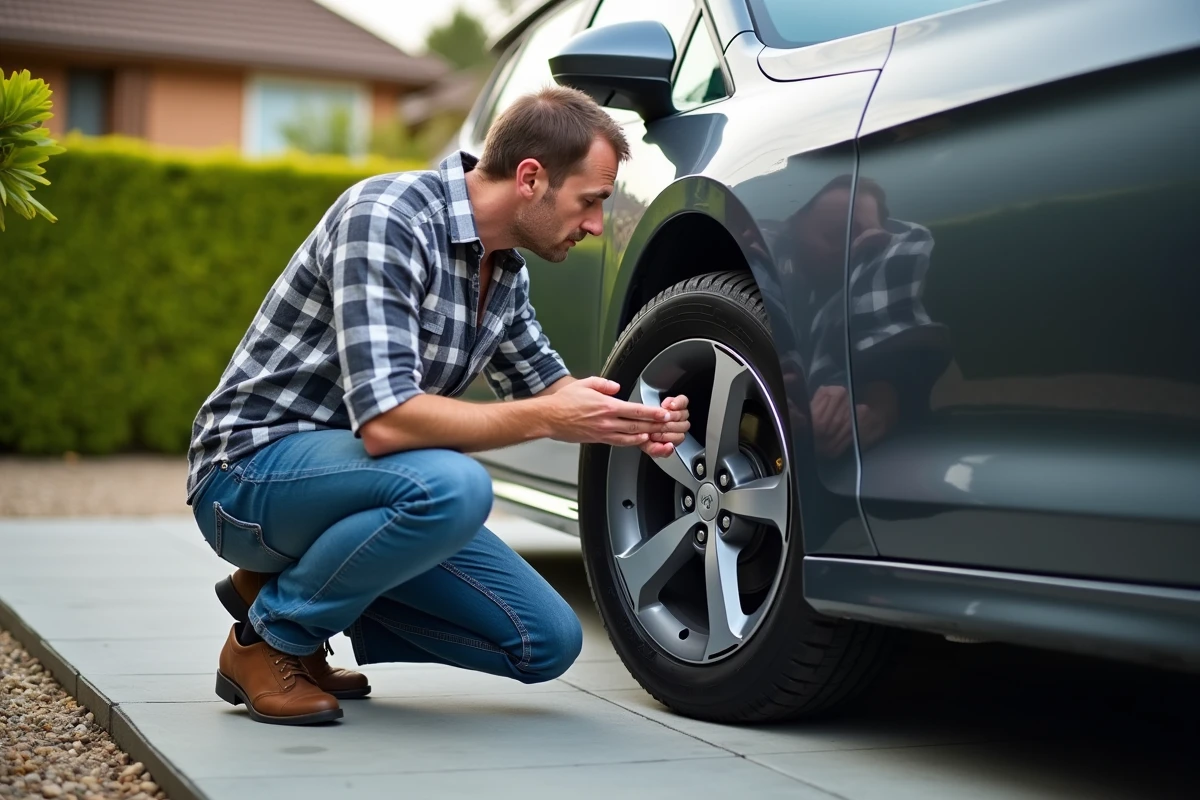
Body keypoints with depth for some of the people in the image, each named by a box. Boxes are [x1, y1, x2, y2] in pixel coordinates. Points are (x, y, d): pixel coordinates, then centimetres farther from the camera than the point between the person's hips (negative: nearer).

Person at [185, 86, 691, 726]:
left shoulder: (505, 267, 3)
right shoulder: (387, 217, -24)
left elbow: (543, 384, 18)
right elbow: (385, 421, -32)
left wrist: (631, 425, -2)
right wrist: (548, 420, -26)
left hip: (348, 468, 8)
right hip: (252, 469, -8)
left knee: (549, 643, -1)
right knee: (453, 485, -37)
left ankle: (310, 586, 12)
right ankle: (269, 635, -11)